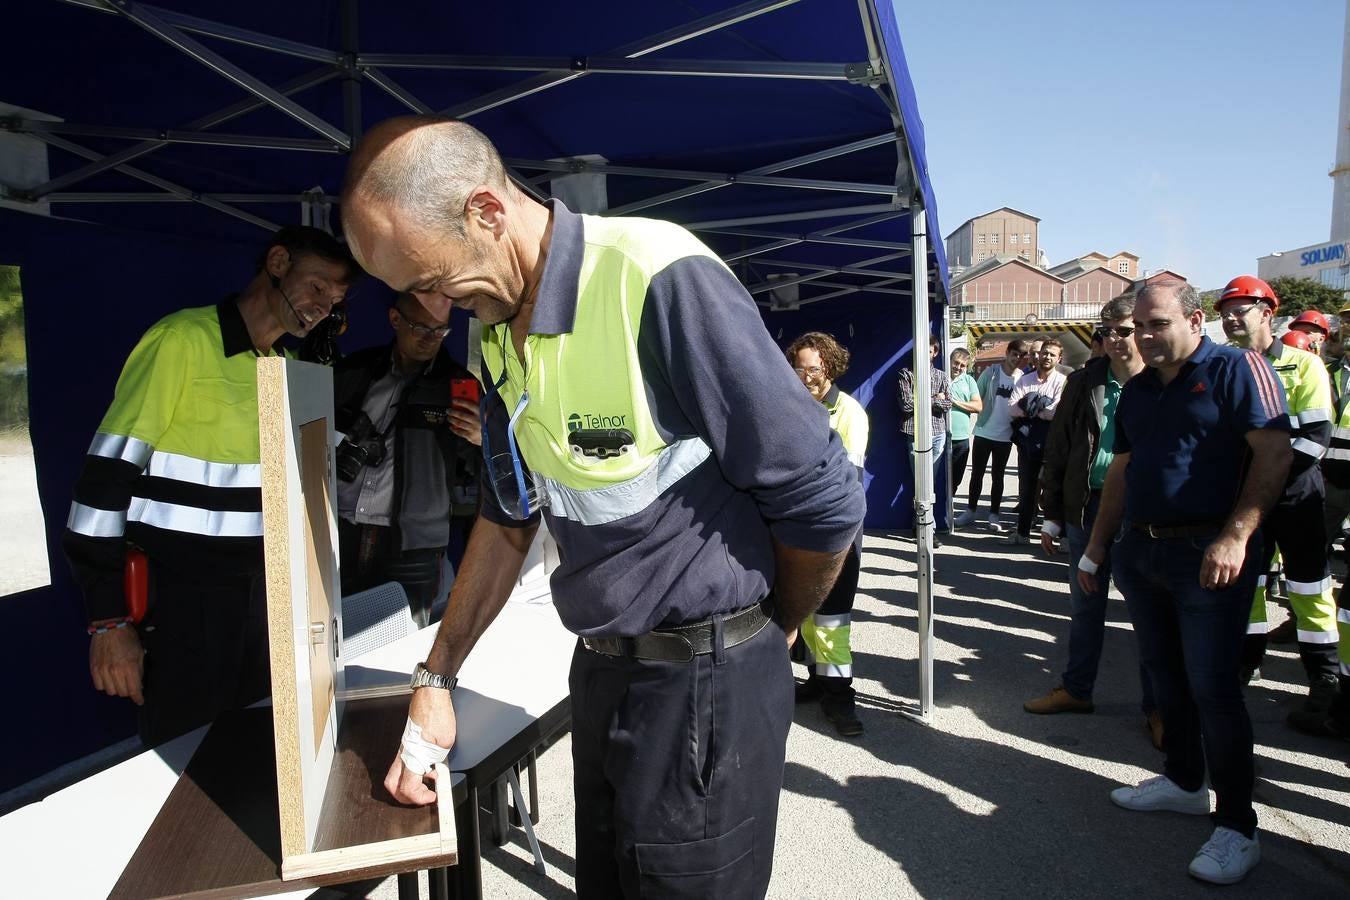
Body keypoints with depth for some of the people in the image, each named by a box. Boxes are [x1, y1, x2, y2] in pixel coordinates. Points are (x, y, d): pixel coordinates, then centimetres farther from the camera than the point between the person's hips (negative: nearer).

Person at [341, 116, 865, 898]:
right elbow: (509, 520, 13)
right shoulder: (502, 334, 4)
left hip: (702, 685, -7)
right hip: (601, 671, 8)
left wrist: (770, 633, -2)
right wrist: (435, 679, 14)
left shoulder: (660, 280, -23)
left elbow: (825, 502, -20)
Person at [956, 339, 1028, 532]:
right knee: (977, 473, 8)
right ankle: (971, 511, 21)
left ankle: (994, 515, 18)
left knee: (998, 476, 10)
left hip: (1005, 436, 1)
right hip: (983, 432, 0)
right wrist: (982, 415, -6)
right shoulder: (991, 372, -5)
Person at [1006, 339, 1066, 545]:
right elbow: (1011, 409, -3)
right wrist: (1041, 410, -12)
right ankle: (1023, 531, 23)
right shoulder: (1025, 380, 8)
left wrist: (1030, 408, -9)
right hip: (1027, 441, 4)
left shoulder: (1062, 381, -5)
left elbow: (1057, 413, -18)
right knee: (1026, 487, 12)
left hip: (1050, 444, -4)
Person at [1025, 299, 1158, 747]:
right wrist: (1052, 515, 6)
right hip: (1087, 506, 4)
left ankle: (1157, 706, 23)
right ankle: (1076, 688, 32)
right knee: (1085, 606, 16)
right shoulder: (1084, 383, 4)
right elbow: (1058, 449, 6)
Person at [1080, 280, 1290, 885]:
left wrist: (1235, 538, -23)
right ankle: (1184, 782, 31)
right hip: (1140, 551, 7)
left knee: (1212, 686, -4)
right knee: (1165, 674, 15)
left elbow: (1274, 455, -15)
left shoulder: (1238, 369, -7)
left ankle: (1237, 826, 9)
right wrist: (1096, 548, 15)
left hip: (1209, 553, -7)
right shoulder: (1137, 390, 14)